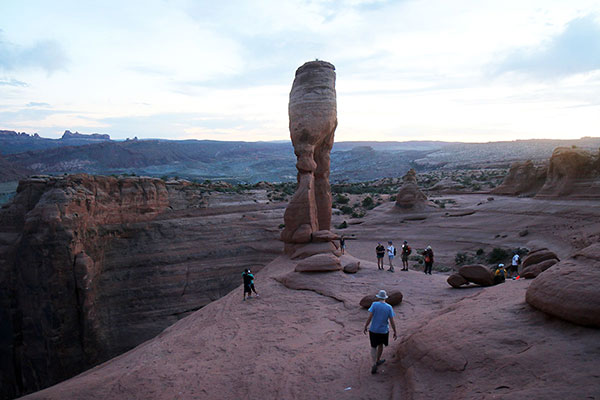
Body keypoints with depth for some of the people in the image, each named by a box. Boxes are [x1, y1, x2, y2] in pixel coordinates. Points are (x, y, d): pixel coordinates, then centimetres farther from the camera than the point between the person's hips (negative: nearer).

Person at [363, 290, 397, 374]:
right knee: (380, 344, 27)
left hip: (373, 330, -1)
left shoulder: (374, 304, -13)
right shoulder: (389, 307, -8)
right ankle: (378, 361, 42)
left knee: (373, 347, 13)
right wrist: (395, 332, 3)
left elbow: (369, 317, -16)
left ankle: (374, 364, -5)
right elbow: (392, 321, -7)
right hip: (384, 331, 2)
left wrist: (365, 327, -5)